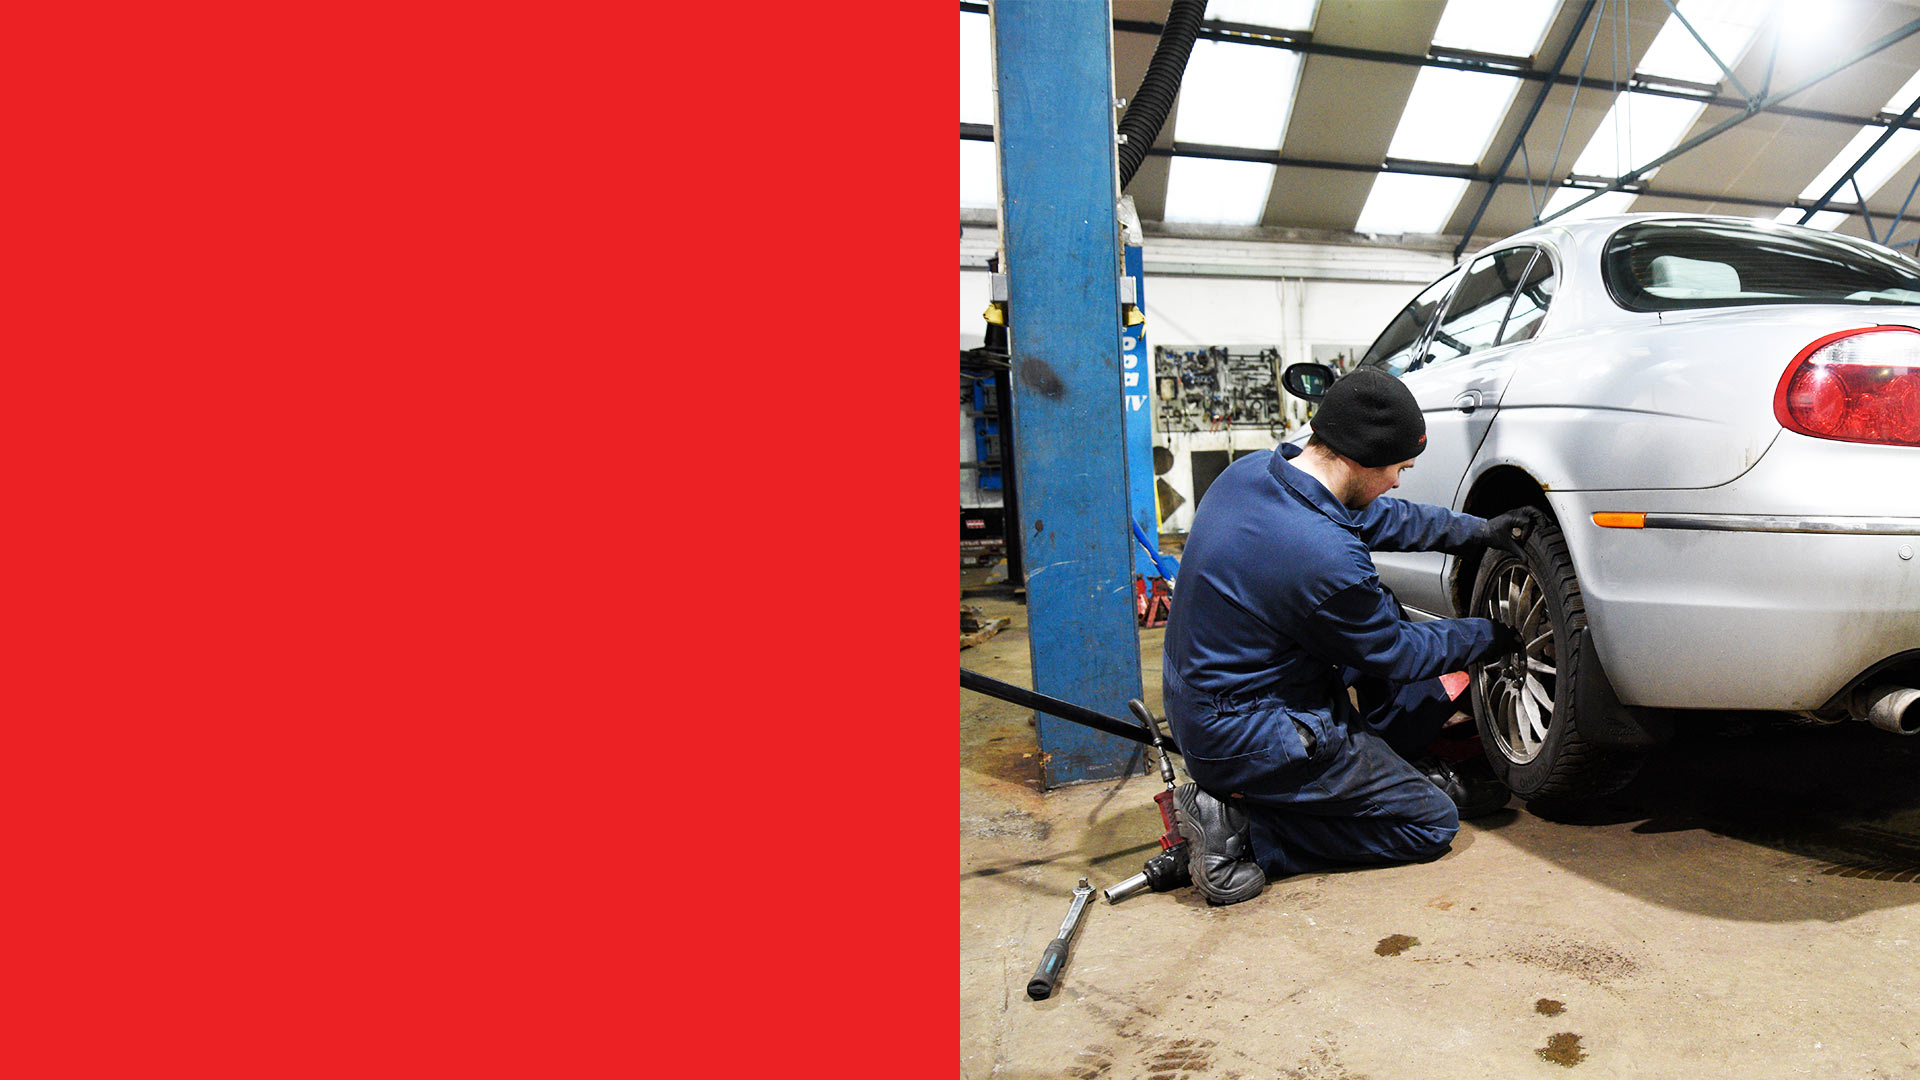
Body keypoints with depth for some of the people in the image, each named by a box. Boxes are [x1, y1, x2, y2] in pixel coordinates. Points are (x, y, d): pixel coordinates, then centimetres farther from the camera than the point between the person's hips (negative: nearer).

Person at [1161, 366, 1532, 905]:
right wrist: (1490, 636, 7)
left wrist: (1477, 529, 15)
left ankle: (1401, 772, 29)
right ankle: (1239, 827, -4)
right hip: (1244, 740, -9)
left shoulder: (1254, 470, -3)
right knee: (1432, 825, 6)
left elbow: (1378, 517, 15)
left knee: (1381, 618, 19)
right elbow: (1400, 654, -10)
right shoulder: (1325, 557, -30)